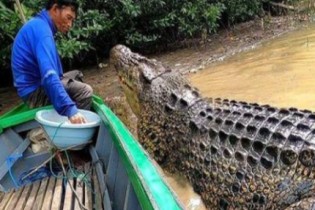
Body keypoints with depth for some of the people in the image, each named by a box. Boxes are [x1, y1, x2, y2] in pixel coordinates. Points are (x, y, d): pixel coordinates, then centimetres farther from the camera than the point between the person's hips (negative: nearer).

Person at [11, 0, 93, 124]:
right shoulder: (41, 28, -20)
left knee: (76, 75, 20)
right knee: (85, 91, -21)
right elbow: (48, 74, -34)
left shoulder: (39, 25, 12)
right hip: (34, 91, -11)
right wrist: (69, 109, -41)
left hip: (37, 84, 11)